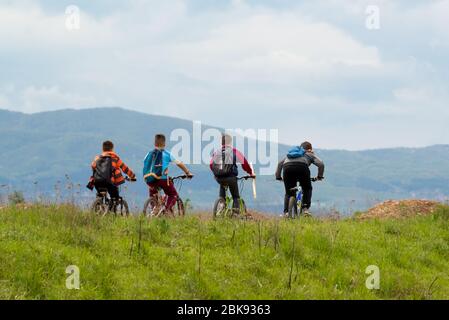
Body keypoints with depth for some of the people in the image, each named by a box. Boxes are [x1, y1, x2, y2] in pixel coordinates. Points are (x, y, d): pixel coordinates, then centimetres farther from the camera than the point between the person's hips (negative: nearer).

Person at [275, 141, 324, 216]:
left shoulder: (290, 153, 41)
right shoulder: (309, 154, 32)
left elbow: (280, 163, 31)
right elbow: (320, 164, 15)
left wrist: (278, 176, 33)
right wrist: (320, 176, 25)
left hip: (287, 167, 2)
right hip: (301, 166, -2)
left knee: (289, 193, 14)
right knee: (307, 188, 19)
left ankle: (286, 211, -2)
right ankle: (305, 208, 3)